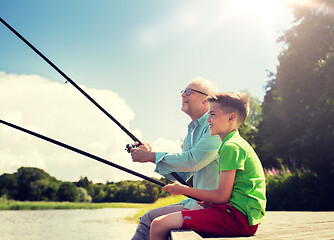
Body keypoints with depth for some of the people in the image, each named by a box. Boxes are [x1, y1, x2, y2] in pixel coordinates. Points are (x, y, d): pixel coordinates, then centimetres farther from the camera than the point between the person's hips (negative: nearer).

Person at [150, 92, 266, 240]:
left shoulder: (231, 146, -12)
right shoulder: (238, 143, 20)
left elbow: (222, 196, -14)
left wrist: (184, 190, -3)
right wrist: (210, 200, 11)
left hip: (238, 216, -11)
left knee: (159, 225, -17)